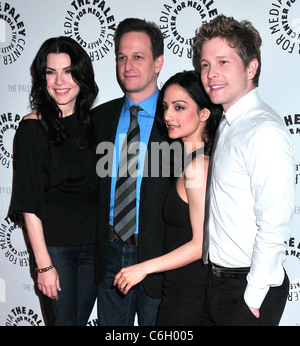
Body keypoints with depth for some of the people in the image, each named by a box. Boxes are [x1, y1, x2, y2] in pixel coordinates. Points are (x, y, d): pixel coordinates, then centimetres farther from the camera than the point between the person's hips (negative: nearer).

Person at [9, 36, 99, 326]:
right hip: (54, 245, -5)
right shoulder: (33, 127, -10)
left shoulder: (92, 121, 5)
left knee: (82, 318, 15)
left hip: (94, 243, 5)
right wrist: (44, 265, -14)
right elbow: (29, 203, -12)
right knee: (63, 320, 4)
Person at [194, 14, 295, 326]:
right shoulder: (228, 125, 9)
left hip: (249, 289, -8)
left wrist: (252, 299, -17)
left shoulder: (265, 132, -20)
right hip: (217, 278, 8)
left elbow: (274, 228, -23)